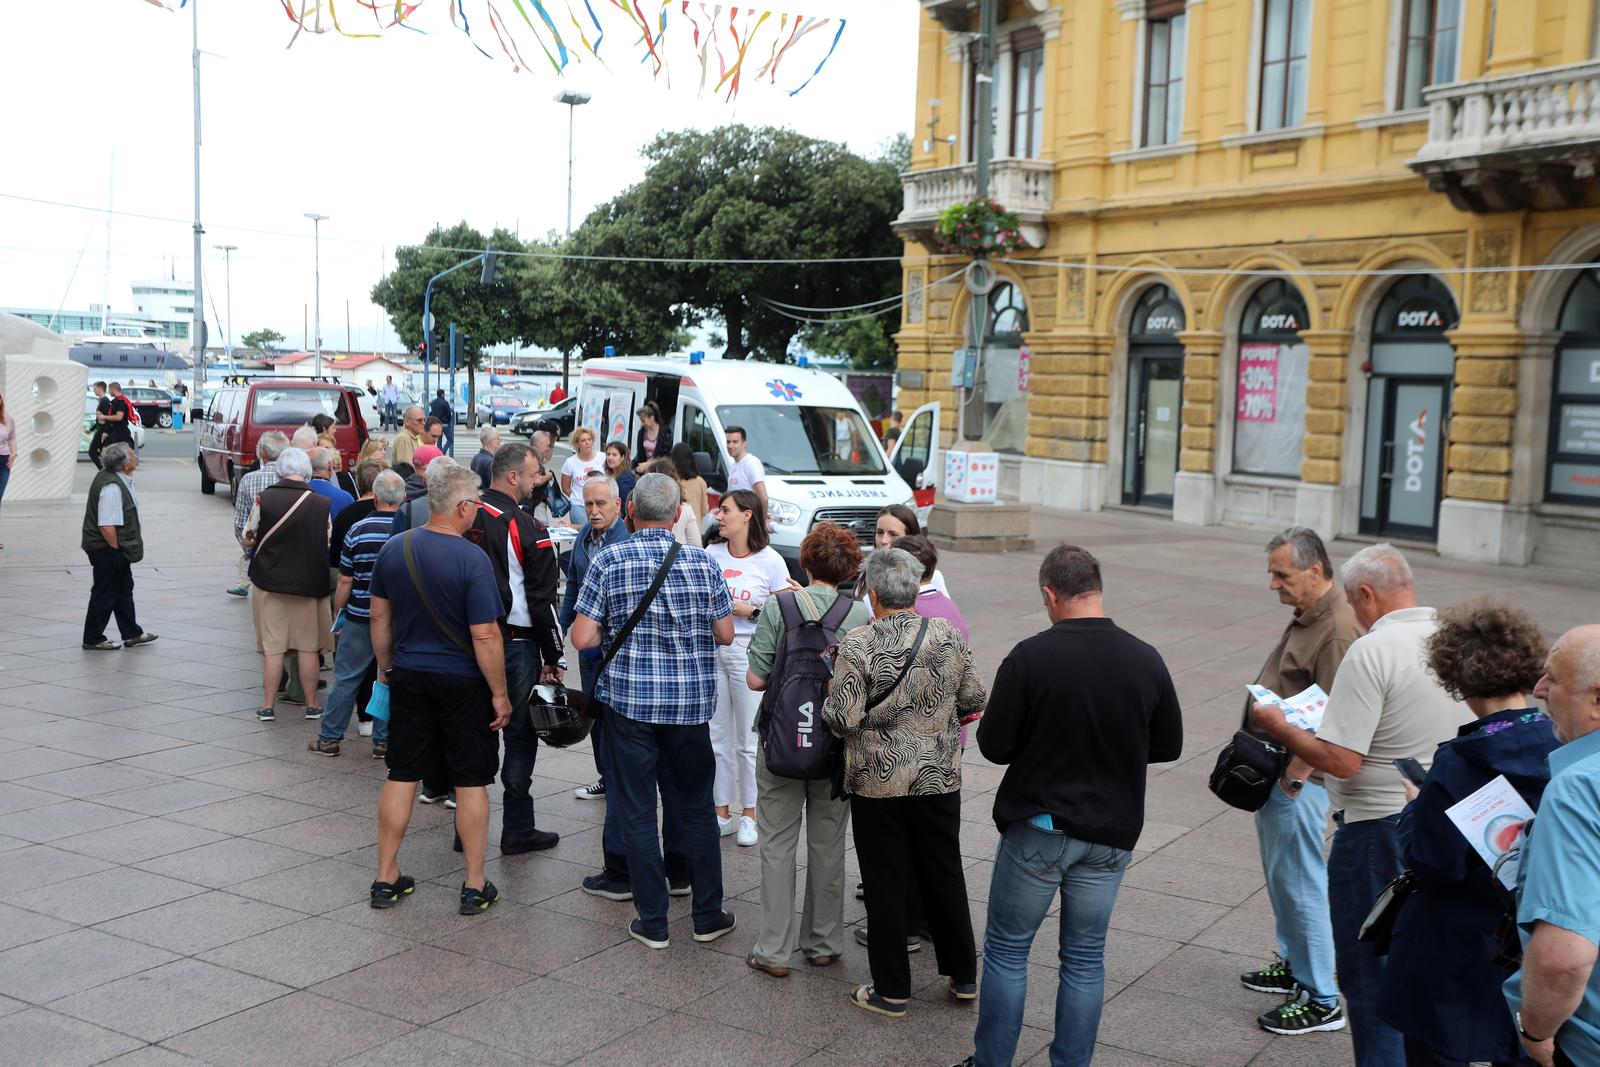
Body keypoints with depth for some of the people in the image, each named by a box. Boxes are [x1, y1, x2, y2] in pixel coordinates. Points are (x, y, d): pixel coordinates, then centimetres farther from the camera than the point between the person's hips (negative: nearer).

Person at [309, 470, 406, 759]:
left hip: (360, 618, -1)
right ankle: (383, 741, 14)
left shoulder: (358, 530, -8)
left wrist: (337, 613, 9)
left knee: (346, 678, 9)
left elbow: (345, 580, -4)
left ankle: (329, 739, 15)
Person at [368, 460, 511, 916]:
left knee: (401, 776, 13)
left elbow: (379, 616, 8)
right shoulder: (472, 559, -19)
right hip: (462, 683, -5)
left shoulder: (393, 549, -2)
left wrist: (386, 667, 21)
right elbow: (485, 635, -19)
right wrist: (500, 694, -10)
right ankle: (475, 886, 13)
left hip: (408, 677, 5)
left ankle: (386, 878, 21)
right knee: (471, 781, 6)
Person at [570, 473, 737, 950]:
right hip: (691, 701, 2)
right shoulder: (702, 562, -2)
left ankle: (652, 923, 13)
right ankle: (708, 915, 21)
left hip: (629, 699, -1)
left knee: (637, 811, 8)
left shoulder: (610, 561, -7)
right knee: (697, 807, 14)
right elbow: (725, 634, 3)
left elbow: (581, 637, -8)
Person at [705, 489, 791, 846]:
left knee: (748, 740, 3)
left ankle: (748, 815, 16)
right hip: (711, 650, 4)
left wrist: (751, 611, -14)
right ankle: (722, 813, 20)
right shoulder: (711, 554, 6)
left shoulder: (770, 560, -5)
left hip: (748, 652, -4)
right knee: (716, 737, 9)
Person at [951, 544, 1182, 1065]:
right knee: (1085, 958, 14)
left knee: (1006, 949, 12)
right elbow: (1168, 745, 4)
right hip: (1111, 831, 3)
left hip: (1038, 827, -3)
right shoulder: (1146, 660, -6)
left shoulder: (1029, 657, -17)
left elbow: (994, 746, -13)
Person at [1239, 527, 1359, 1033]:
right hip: (1274, 769, 10)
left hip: (1298, 780, -10)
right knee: (1279, 874, 21)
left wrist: (1293, 777, -22)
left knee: (1299, 884, -1)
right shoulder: (1307, 615, 9)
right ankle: (1293, 965, 36)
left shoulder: (1338, 630, -23)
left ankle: (1321, 999, 10)